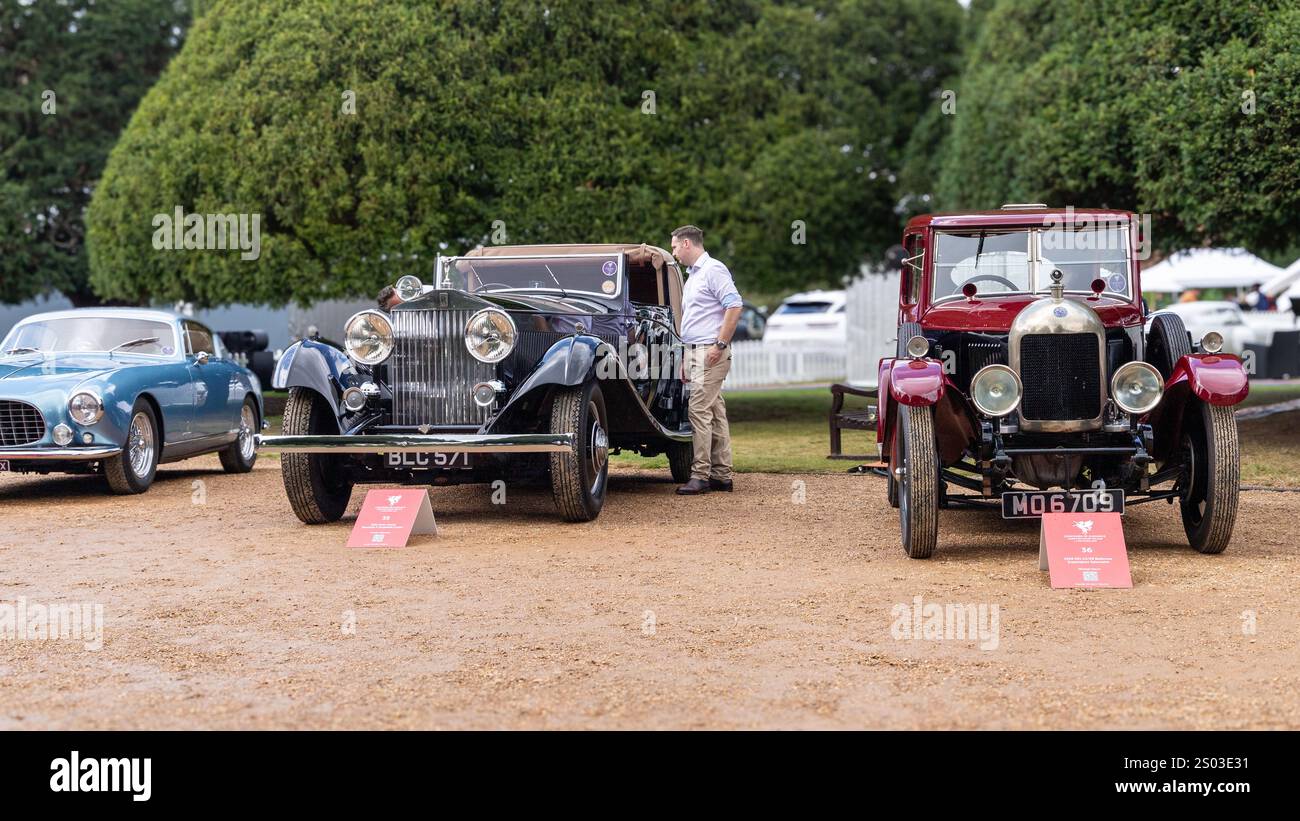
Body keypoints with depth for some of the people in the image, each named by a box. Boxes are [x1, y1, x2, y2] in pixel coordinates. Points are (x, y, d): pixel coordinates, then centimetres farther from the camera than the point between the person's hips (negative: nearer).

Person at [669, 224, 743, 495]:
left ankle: (701, 475, -12)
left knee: (699, 410, -13)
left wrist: (719, 345, -21)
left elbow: (734, 306, -18)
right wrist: (686, 358, 23)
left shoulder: (713, 270, -9)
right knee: (715, 412, 9)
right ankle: (722, 475, 12)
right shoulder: (693, 275, 22)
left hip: (710, 352, -10)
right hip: (696, 351, 10)